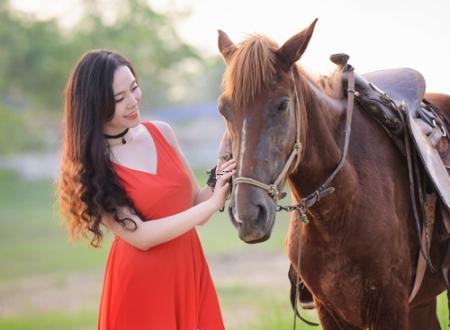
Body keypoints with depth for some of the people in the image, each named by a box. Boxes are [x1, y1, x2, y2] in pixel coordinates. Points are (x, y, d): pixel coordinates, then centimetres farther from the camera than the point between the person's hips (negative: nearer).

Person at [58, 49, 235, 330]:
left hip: (192, 274, 5)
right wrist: (213, 204, -19)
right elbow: (139, 236, -18)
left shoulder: (162, 133, 3)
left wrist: (223, 166, -10)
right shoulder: (90, 165, -11)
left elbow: (196, 203, 8)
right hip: (142, 287, -5)